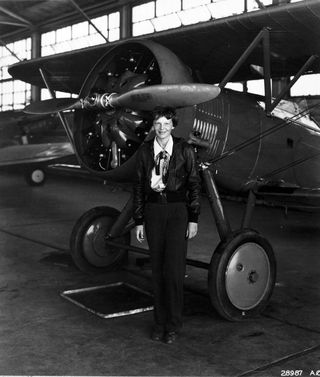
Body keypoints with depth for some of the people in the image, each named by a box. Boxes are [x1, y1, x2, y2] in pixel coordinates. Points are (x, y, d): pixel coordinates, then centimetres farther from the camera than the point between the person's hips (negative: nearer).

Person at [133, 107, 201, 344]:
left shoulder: (184, 150, -3)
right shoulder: (145, 151, 4)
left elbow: (194, 185, 0)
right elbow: (139, 186, 8)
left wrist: (193, 219, -4)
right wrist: (139, 221, 6)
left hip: (178, 211, -2)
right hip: (153, 211, 3)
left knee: (174, 268, -6)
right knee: (158, 269, 7)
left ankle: (173, 325, 8)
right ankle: (160, 322, 19)